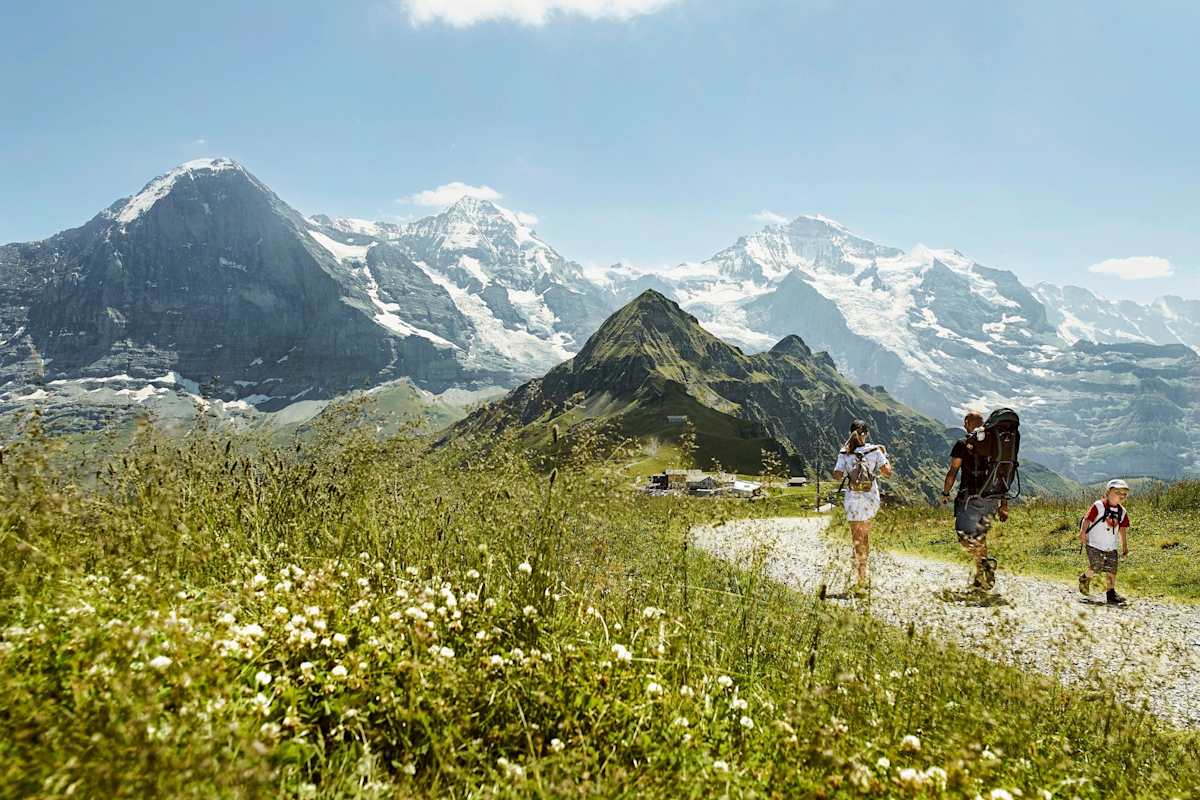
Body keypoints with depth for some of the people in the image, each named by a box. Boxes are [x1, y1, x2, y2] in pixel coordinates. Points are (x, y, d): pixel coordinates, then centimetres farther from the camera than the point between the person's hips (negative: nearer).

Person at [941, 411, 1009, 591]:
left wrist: (945, 493, 8)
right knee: (979, 537, 17)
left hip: (971, 498, -6)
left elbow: (952, 471, -6)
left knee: (966, 537, -2)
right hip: (992, 499, 6)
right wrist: (1004, 503, 15)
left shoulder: (963, 444, -4)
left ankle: (985, 561, -24)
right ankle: (981, 580, 20)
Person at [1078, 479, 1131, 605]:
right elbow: (1087, 519, -11)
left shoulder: (1122, 512, 8)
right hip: (1094, 544, -5)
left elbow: (1123, 530, 13)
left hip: (1111, 547, 5)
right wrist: (1082, 534, -19)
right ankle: (1084, 579, 20)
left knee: (1111, 570, 0)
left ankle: (1111, 594, 9)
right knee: (1096, 568, -10)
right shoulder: (1098, 506, -10)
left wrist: (1125, 547, 12)